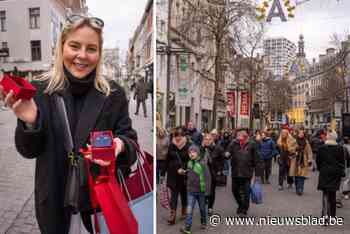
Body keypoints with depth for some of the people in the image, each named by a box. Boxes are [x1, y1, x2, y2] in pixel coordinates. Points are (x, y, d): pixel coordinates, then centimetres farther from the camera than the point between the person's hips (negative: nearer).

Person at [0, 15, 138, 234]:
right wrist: (30, 123, -24)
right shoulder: (40, 90, -7)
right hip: (56, 202, 1)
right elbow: (29, 151, -4)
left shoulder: (114, 94, -8)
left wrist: (120, 145, -28)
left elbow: (131, 142, -6)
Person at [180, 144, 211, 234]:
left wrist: (207, 190, -16)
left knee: (202, 208, 16)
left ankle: (203, 223, 37)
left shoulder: (202, 163, -13)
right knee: (189, 209, -4)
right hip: (191, 190, 3)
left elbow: (207, 177, -14)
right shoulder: (189, 163, 3)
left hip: (201, 190, -3)